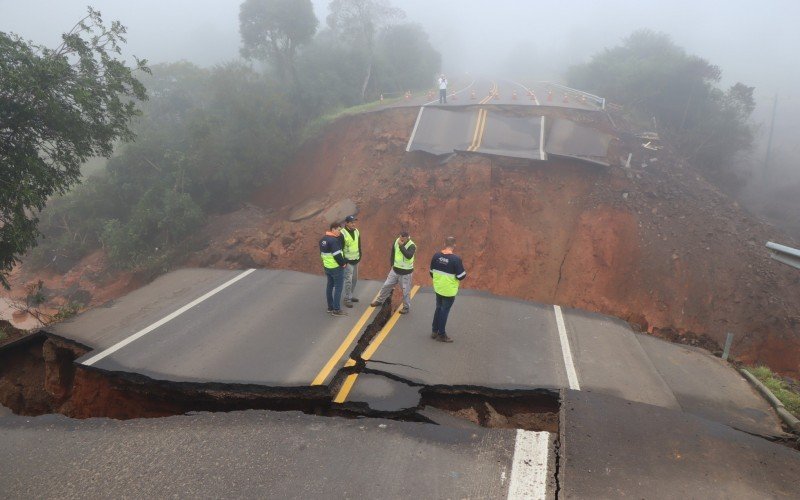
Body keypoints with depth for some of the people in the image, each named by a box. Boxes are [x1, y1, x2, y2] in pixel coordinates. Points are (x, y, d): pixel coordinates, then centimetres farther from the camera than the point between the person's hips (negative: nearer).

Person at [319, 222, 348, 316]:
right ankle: (336, 310, 0)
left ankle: (330, 307, 24)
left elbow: (322, 253, 15)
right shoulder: (334, 240, -21)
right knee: (338, 288, -2)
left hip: (327, 266, 9)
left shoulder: (323, 239, 8)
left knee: (330, 286, 16)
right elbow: (337, 255, -25)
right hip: (336, 268, -9)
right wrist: (343, 263, -12)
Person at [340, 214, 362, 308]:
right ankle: (347, 299, 4)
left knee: (355, 279, 15)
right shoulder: (342, 233, -17)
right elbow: (340, 249, -15)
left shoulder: (356, 231, 5)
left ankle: (350, 296, 29)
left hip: (356, 260, 7)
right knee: (348, 280, -6)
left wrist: (360, 256, 13)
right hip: (348, 261, -7)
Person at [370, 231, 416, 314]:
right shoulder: (396, 241, -4)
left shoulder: (411, 246, -21)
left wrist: (401, 246, -37)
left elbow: (409, 256, -40)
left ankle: (406, 307, 22)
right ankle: (379, 300, 32)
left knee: (405, 291, 5)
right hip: (395, 270, 5)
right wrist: (392, 264, 15)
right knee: (386, 285, 14)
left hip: (406, 273, -5)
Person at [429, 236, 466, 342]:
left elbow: (431, 271, 5)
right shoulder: (456, 259, -22)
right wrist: (464, 272, 4)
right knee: (444, 311, 6)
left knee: (438, 308, 21)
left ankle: (434, 331, 30)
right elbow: (461, 276, -19)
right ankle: (441, 335, 18)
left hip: (438, 288, 6)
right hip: (449, 290, -5)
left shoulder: (436, 255, -5)